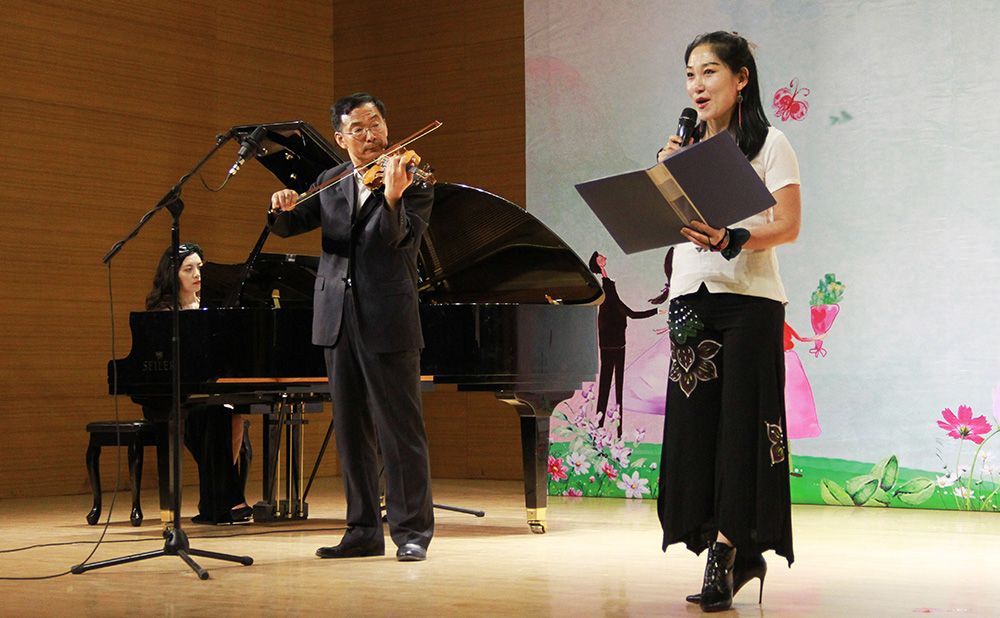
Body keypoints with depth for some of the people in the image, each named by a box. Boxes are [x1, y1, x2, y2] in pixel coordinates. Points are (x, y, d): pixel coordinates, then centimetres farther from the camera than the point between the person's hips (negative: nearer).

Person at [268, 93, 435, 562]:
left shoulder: (413, 184, -3)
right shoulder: (330, 184, 13)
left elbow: (396, 241, -17)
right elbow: (287, 227, 11)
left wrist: (392, 198, -36)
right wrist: (283, 208, -12)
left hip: (387, 322, -6)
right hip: (338, 321, 6)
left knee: (400, 430, -5)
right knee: (352, 431, 11)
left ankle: (412, 531, 2)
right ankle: (364, 531, 19)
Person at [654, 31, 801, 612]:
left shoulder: (769, 145, 1)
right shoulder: (688, 147, 17)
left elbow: (788, 226, -8)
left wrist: (731, 241, -23)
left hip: (749, 299, -5)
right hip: (691, 298, 5)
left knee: (739, 424, -7)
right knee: (697, 424, 1)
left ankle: (725, 554, -6)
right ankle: (743, 554, 8)